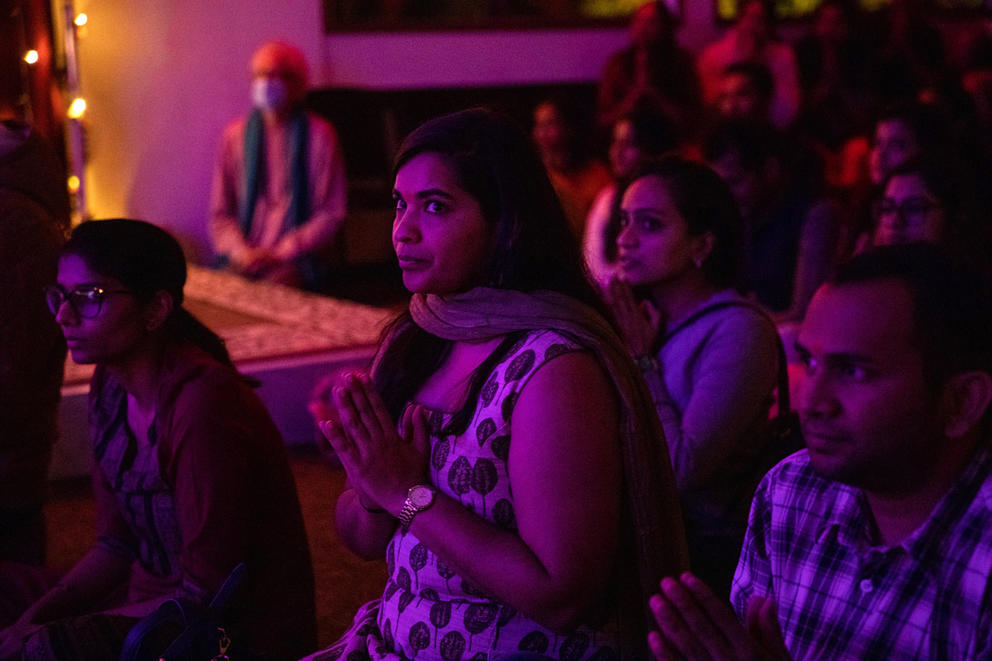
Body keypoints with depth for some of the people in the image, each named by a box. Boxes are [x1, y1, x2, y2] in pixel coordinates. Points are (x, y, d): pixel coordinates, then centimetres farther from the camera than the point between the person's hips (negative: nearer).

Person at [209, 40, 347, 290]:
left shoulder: (319, 135, 2)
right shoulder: (235, 135, 12)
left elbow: (332, 214, 0)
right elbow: (220, 213, 14)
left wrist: (280, 254, -10)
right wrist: (240, 251, -7)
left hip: (296, 260, -3)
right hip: (243, 259, 3)